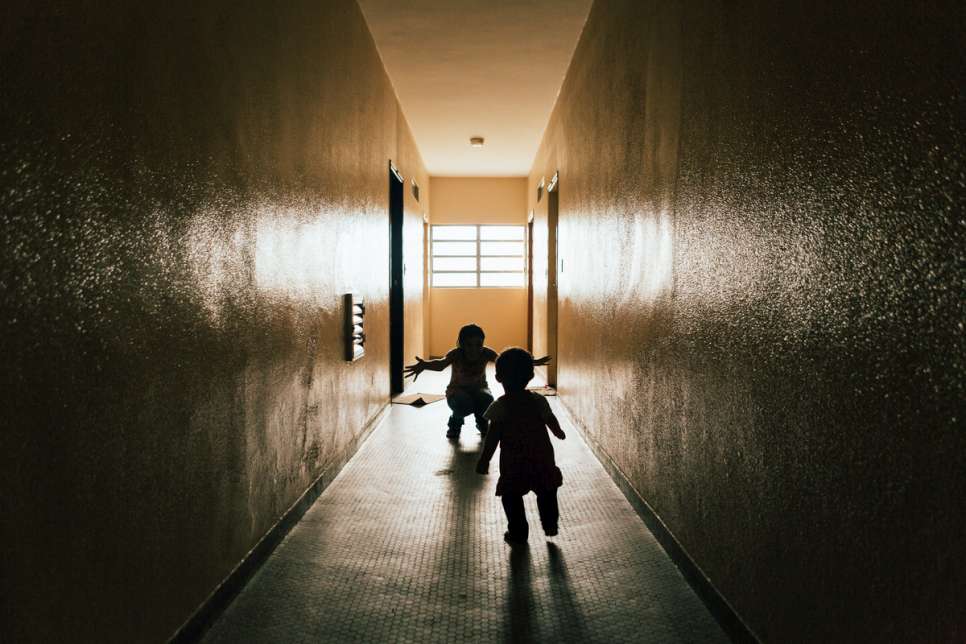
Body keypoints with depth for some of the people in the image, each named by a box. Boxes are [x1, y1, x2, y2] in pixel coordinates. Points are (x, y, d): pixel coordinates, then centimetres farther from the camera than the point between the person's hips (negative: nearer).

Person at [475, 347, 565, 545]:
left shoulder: (499, 407, -12)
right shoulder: (539, 401, -2)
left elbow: (493, 436, -14)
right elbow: (552, 421, 12)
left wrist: (484, 460, -7)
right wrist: (559, 433, 33)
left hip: (513, 463, -3)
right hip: (542, 459, 3)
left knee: (512, 496, 11)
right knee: (546, 492, 21)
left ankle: (518, 533, 14)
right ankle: (550, 525, 26)